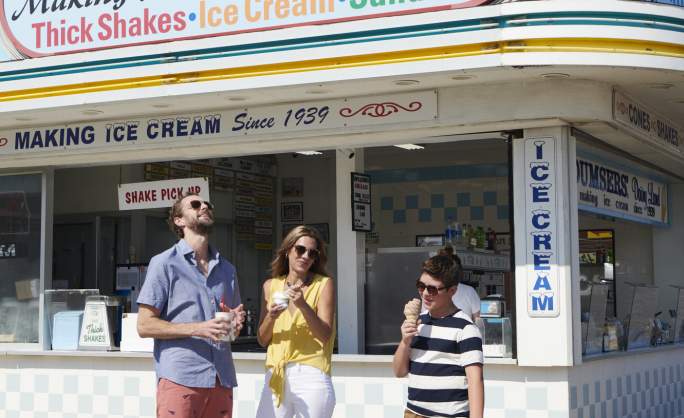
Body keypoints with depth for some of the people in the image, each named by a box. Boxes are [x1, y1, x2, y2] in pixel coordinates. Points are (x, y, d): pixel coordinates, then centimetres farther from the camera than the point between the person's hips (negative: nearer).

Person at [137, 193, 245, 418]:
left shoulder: (226, 268, 19)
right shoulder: (164, 263, 2)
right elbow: (145, 325, -4)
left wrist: (235, 323, 2)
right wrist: (197, 329, -15)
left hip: (222, 380, 5)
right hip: (180, 380, -5)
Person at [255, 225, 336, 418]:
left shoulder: (324, 284, 2)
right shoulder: (271, 286, 11)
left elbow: (325, 335, -6)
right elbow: (262, 340, 11)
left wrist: (303, 305, -19)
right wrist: (271, 317, -9)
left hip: (311, 375, -3)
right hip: (275, 376, 3)